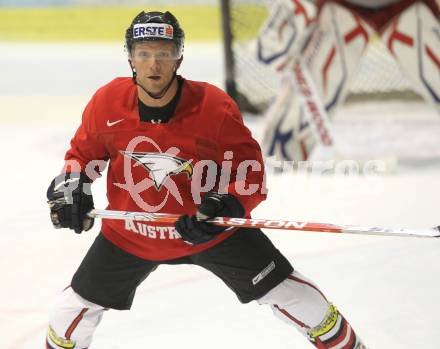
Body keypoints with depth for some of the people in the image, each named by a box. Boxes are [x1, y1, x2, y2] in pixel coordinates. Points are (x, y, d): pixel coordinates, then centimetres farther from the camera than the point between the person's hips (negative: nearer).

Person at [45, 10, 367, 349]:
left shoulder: (214, 106, -23)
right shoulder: (107, 102, -16)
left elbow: (250, 170, -14)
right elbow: (84, 152, 3)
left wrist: (227, 205, -31)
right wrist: (71, 184, -15)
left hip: (212, 227, -2)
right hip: (129, 233, 2)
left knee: (289, 293, -3)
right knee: (73, 308, 5)